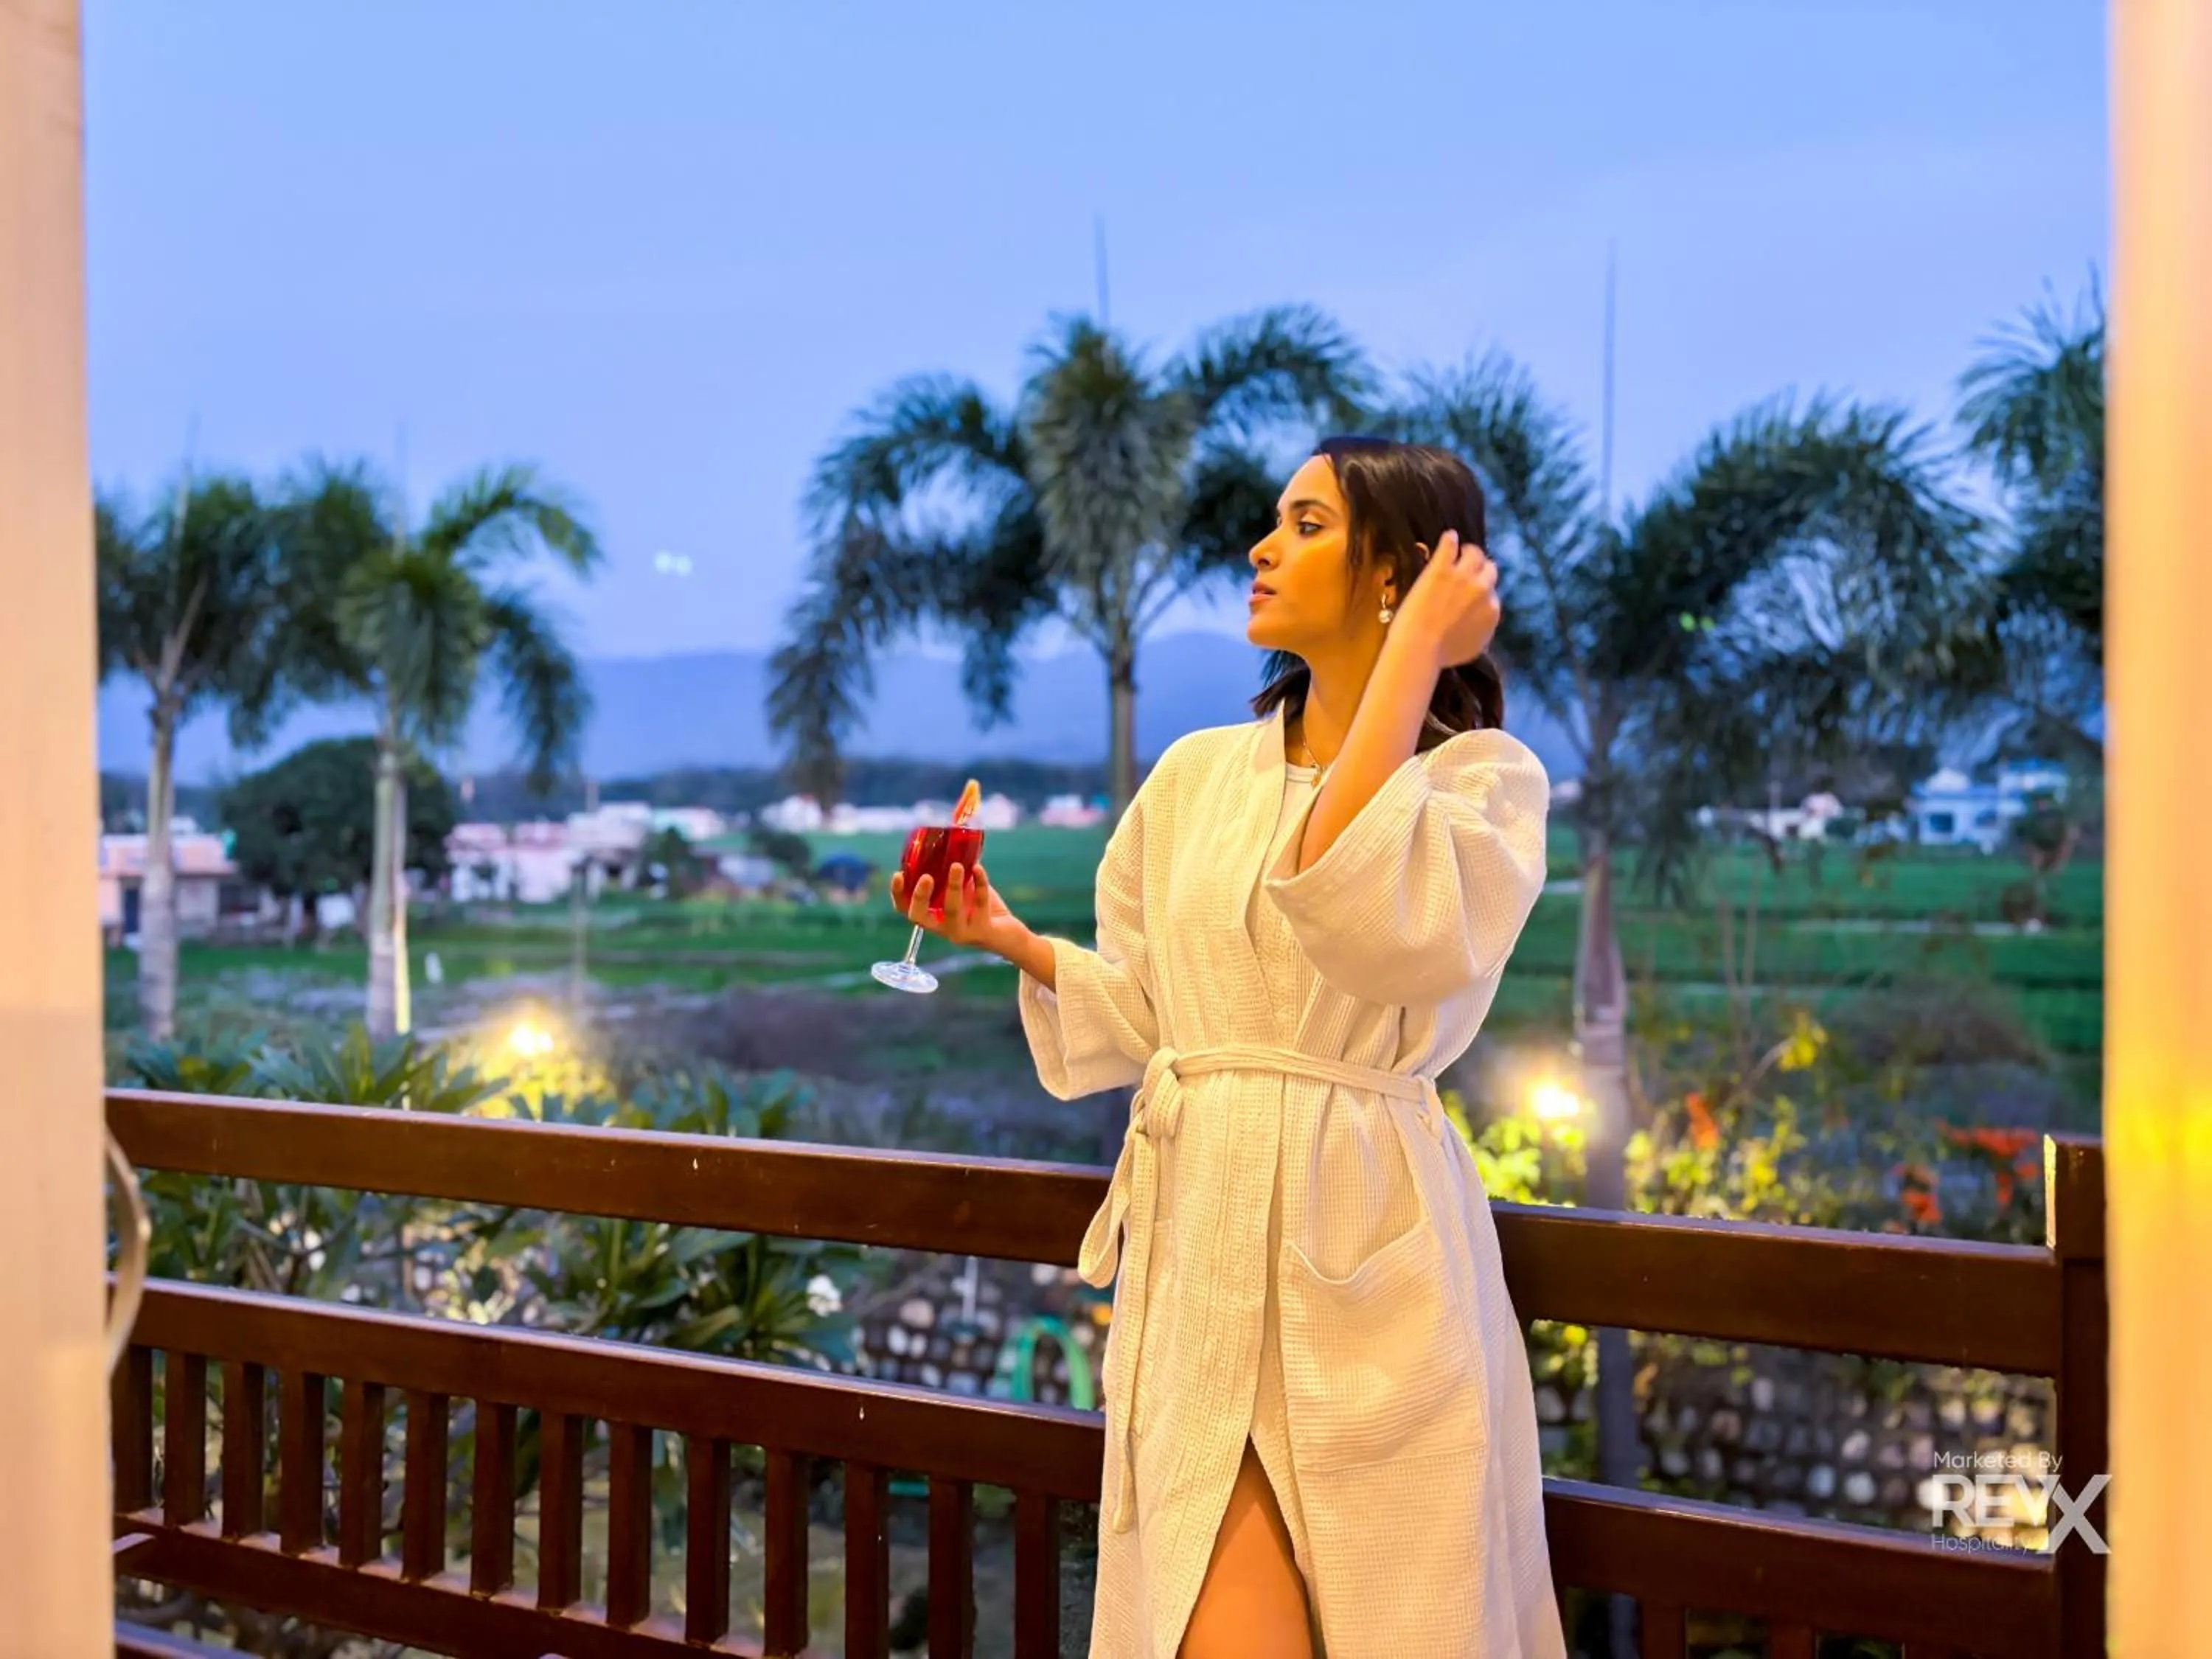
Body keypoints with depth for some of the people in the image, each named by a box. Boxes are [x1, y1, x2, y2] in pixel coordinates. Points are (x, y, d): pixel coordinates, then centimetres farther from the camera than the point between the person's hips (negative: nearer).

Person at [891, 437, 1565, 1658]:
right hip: (1197, 1241, 3)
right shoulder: (1196, 773, 11)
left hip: (1364, 1252, -3)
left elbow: (1363, 918, -25)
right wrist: (1010, 940, 2)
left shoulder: (1485, 778, -2)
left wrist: (1411, 656, -16)